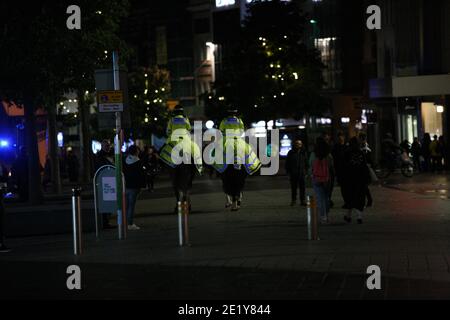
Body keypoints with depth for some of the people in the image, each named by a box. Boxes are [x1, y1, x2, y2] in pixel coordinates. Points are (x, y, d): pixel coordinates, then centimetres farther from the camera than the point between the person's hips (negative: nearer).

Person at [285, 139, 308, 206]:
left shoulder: (303, 153, 6)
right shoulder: (291, 153, 1)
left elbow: (306, 163, 11)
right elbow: (287, 163, 3)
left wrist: (306, 172, 4)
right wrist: (288, 172, -2)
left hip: (302, 173, 1)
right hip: (293, 173, -1)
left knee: (303, 187, -1)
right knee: (293, 187, 6)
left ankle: (303, 201, 4)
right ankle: (293, 200, 15)